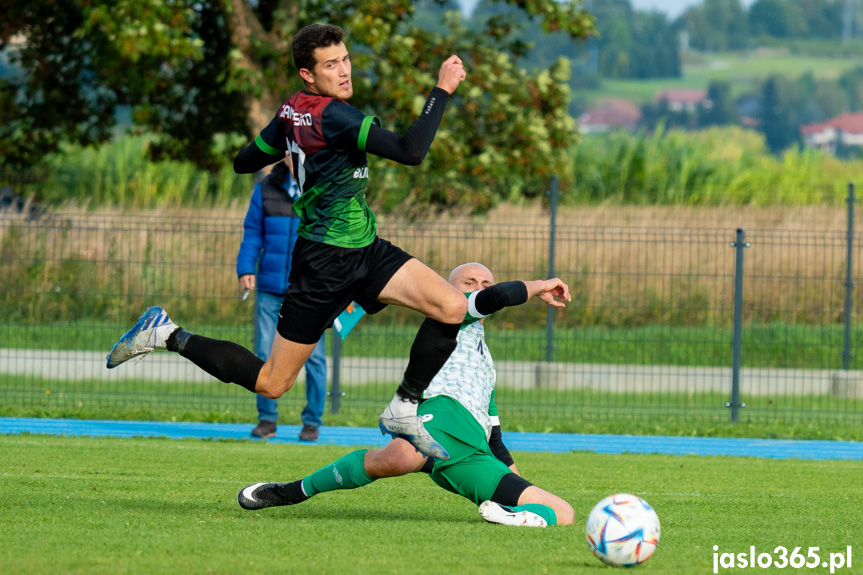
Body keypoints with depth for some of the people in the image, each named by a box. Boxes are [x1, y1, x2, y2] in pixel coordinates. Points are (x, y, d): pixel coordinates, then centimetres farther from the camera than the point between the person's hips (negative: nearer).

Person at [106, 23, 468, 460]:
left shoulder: (291, 113, 4)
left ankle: (404, 409, 7)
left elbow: (244, 162, 18)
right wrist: (442, 90, -24)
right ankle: (169, 337, 12)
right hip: (325, 262, -9)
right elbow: (410, 152, -29)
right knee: (270, 383, 0)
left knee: (453, 308, -5)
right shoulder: (333, 116, -22)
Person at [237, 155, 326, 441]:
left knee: (313, 355, -1)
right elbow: (253, 232, 9)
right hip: (271, 286, 2)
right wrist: (246, 269, -3)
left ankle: (312, 421, 9)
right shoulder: (266, 189, 6)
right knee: (266, 354, 1)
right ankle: (267, 419, 11)